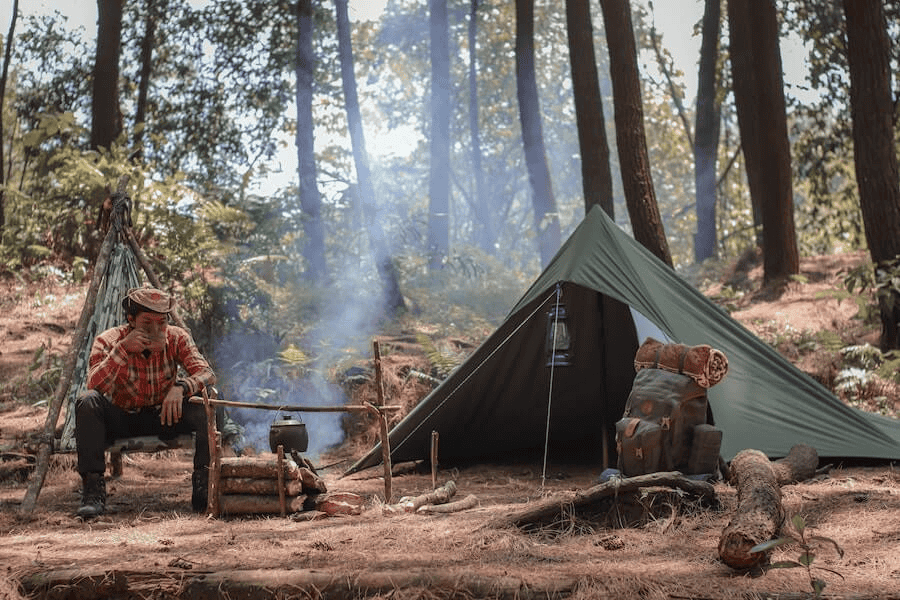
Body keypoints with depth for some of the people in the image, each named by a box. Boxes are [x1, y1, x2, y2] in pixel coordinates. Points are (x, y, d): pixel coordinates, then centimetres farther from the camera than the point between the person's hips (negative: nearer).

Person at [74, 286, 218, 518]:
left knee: (204, 407, -28)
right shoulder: (108, 341, -16)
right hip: (121, 419, -1)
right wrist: (123, 348, -39)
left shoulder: (177, 338, -11)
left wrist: (181, 387, -42)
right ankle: (93, 491, -30)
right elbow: (94, 386, -30)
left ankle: (204, 486, -21)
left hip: (164, 417, 1)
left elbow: (206, 373, -21)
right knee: (87, 401, -31)